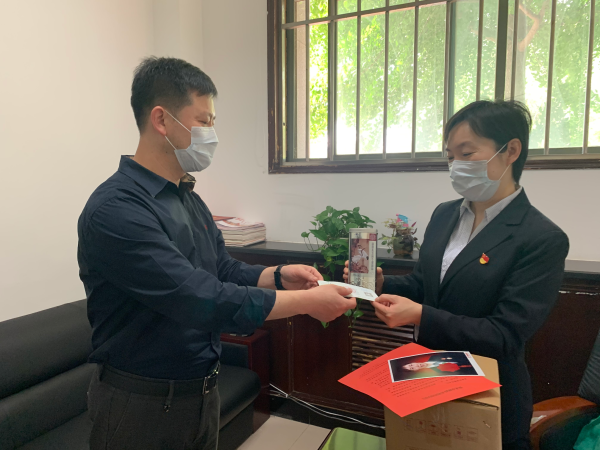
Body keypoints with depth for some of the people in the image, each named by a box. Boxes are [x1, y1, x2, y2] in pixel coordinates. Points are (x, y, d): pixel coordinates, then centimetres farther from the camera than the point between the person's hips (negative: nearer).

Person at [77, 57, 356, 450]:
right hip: (143, 403, -7)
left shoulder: (189, 199, 5)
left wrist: (278, 276, -9)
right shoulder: (115, 210, -24)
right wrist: (307, 302, -24)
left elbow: (223, 270, 9)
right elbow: (200, 300, -29)